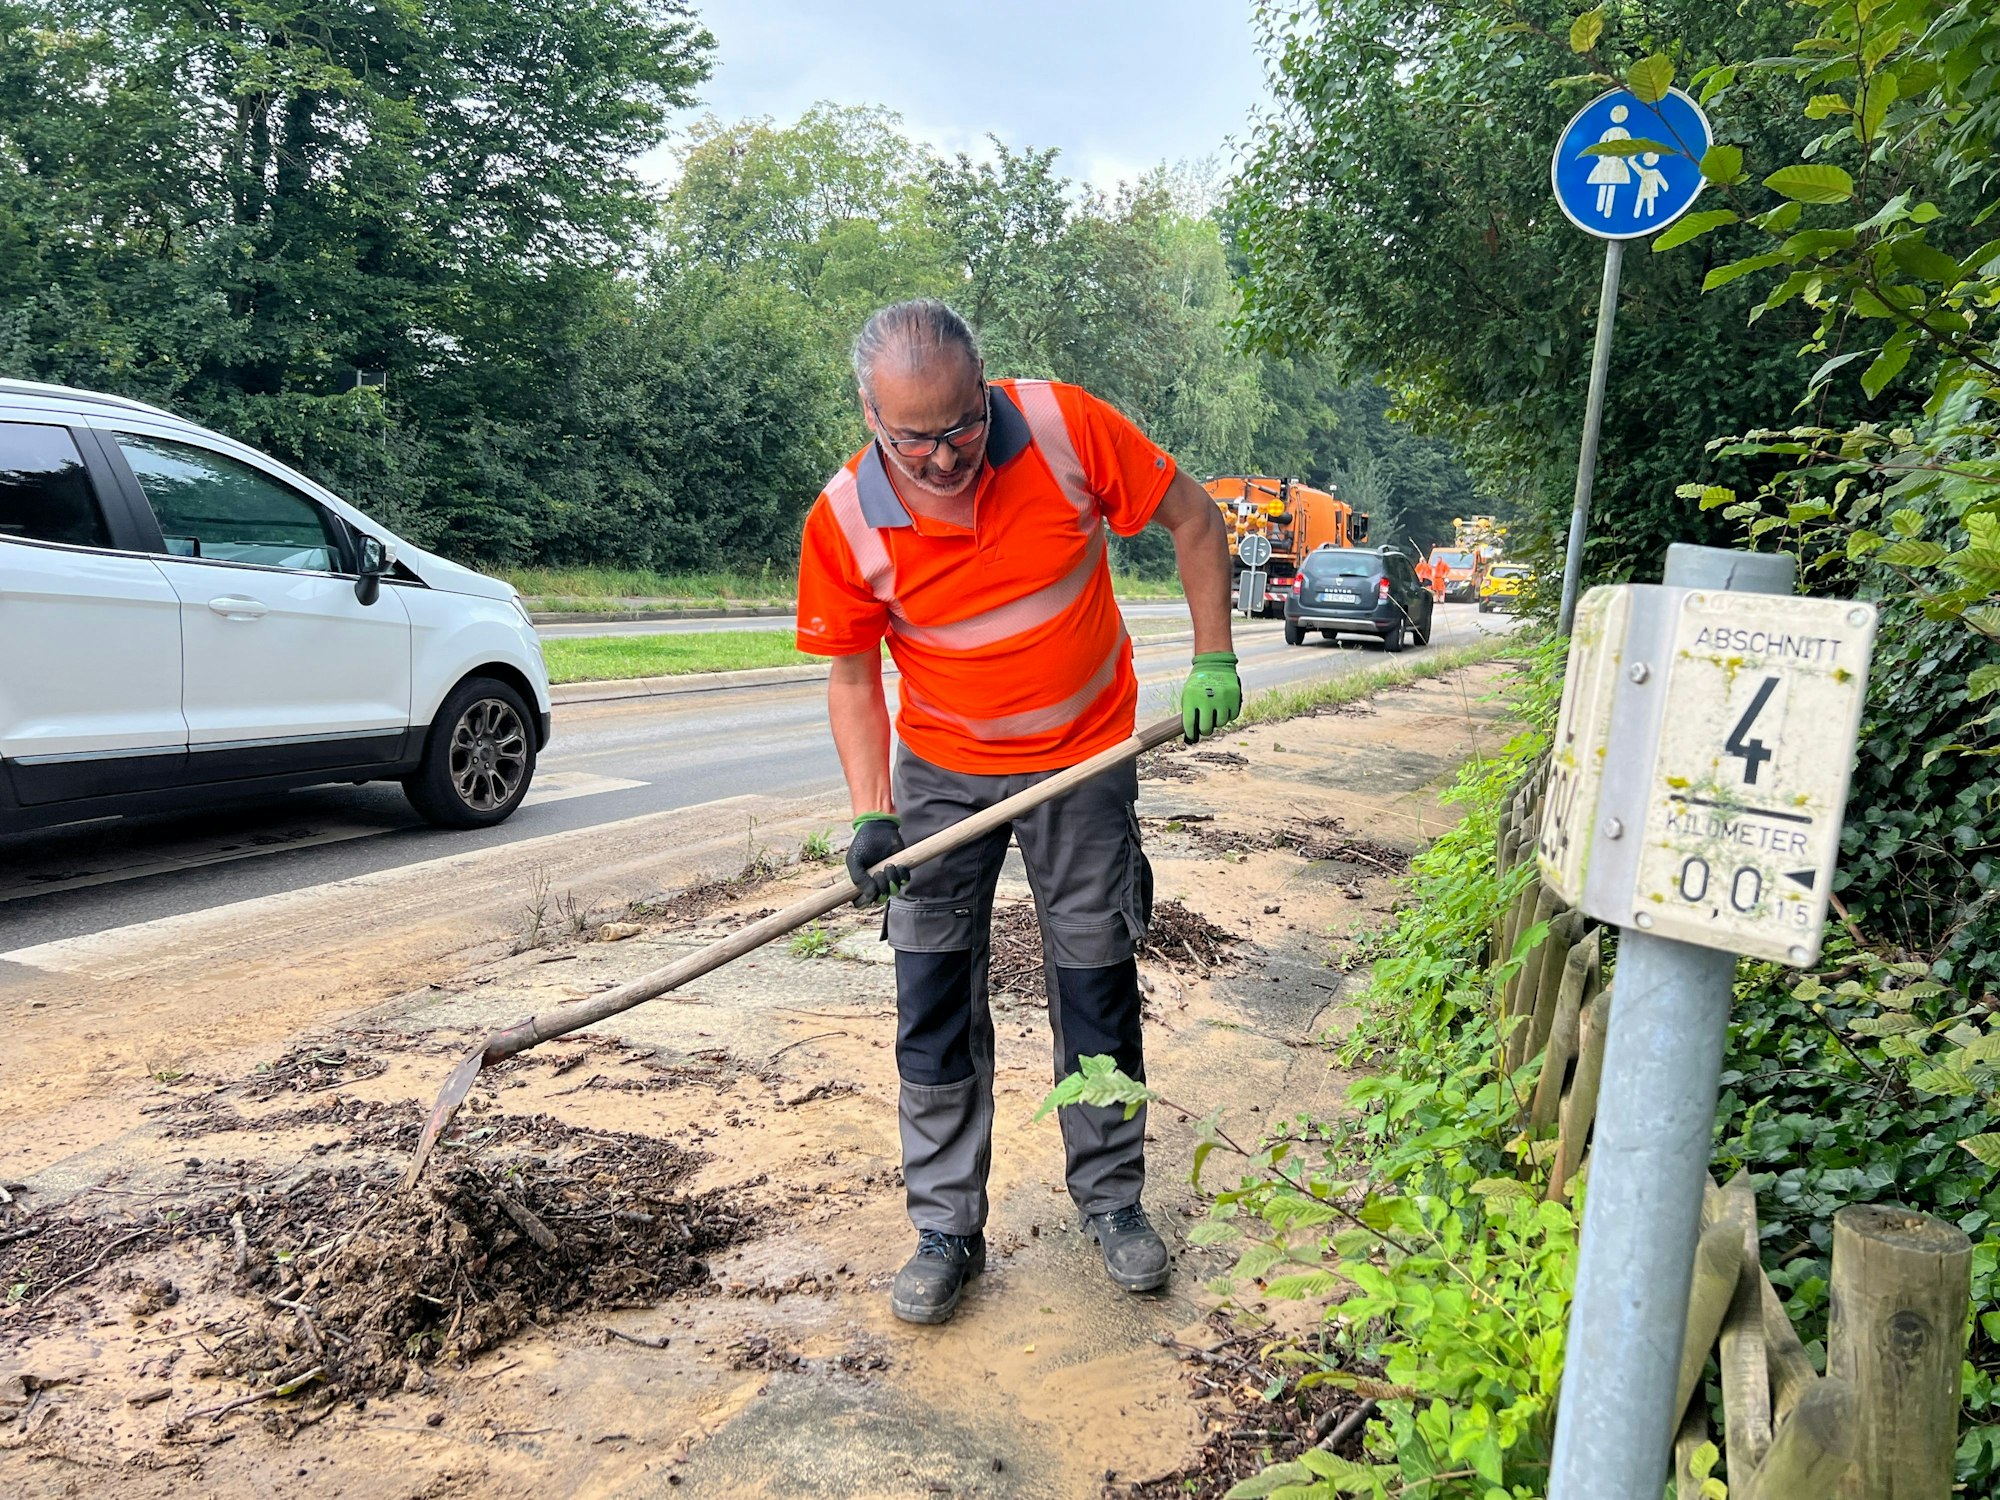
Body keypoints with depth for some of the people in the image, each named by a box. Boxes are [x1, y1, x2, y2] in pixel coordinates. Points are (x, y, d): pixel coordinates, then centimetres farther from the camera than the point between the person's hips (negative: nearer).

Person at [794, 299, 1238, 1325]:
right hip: (942, 769, 1)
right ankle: (946, 1230, 16)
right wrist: (870, 816, -15)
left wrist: (1213, 659, -10)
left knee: (1097, 990, 8)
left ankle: (1112, 1200, 27)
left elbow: (1191, 517, -5)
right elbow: (853, 676, -5)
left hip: (1085, 760, 0)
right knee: (933, 1002, 1)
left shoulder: (1065, 428, -19)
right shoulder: (845, 520, -17)